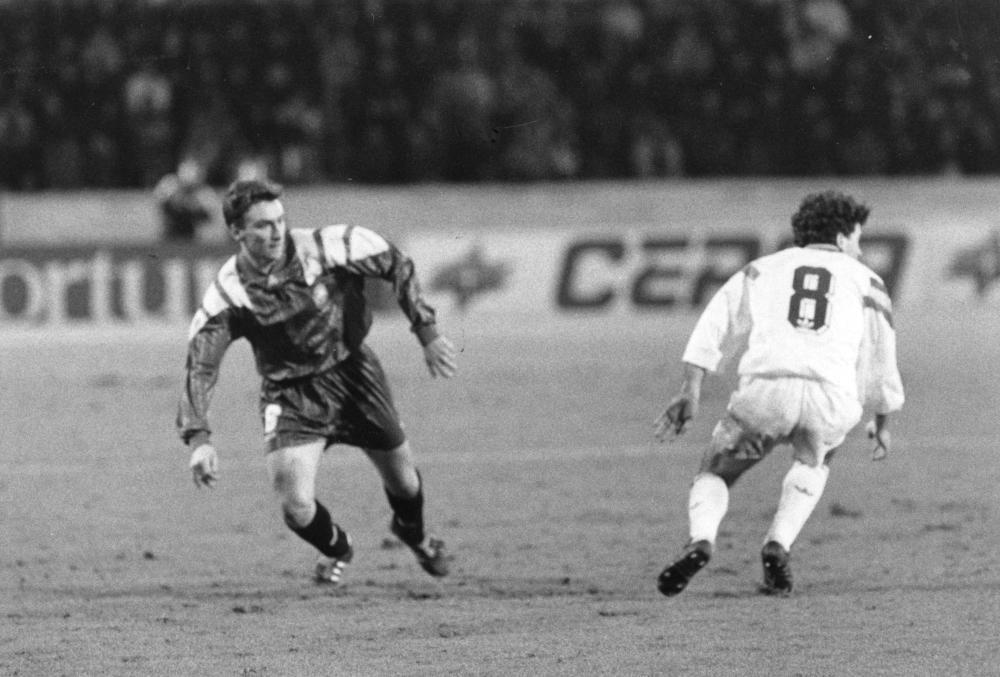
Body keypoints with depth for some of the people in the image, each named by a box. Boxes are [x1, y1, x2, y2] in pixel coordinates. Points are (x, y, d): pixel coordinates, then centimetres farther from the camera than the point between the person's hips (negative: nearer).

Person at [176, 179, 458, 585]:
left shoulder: (325, 247, -22)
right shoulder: (227, 293, -21)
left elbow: (396, 265, -8)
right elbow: (200, 368, -19)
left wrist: (428, 334, -10)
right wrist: (198, 438, -33)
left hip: (352, 373, 1)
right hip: (290, 395, -1)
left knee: (402, 480, 14)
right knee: (296, 506, -16)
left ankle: (413, 533, 53)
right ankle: (336, 549, 22)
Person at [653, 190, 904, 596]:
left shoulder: (762, 269, 27)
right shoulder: (865, 282, 26)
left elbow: (717, 325, 13)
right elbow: (880, 364, 30)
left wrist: (691, 393, 7)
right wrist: (881, 423, 46)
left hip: (765, 385, 0)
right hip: (832, 396, 0)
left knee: (716, 473, 18)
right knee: (812, 463, 33)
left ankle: (701, 540, -14)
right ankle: (778, 545, 10)